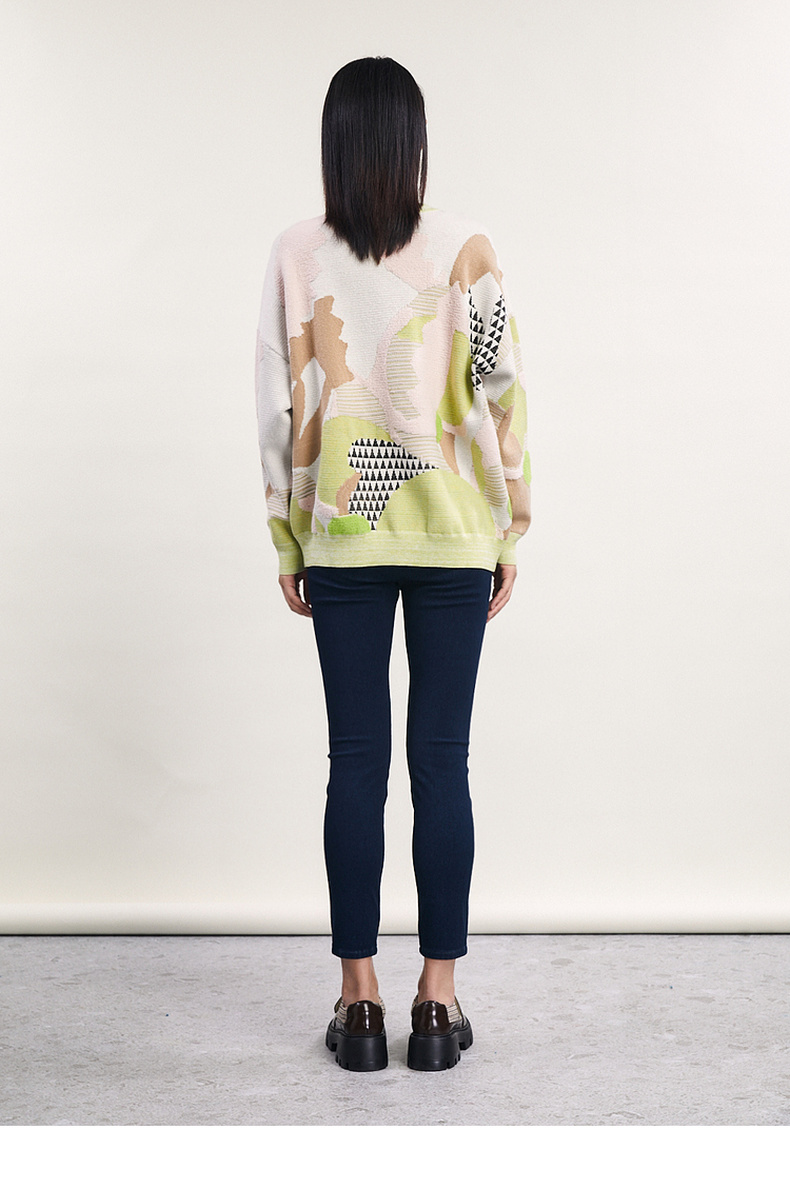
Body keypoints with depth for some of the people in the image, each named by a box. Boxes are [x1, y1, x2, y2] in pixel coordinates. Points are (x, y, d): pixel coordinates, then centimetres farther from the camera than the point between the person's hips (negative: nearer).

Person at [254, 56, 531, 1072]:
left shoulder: (295, 254, -1)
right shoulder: (464, 247, -3)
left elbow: (280, 408, 0)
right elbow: (497, 391, -4)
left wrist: (286, 545, 8)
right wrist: (509, 532, 5)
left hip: (341, 538, 1)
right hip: (452, 533, 0)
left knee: (356, 763, 7)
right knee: (441, 762, 5)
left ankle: (358, 999, 15)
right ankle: (438, 997, 14)